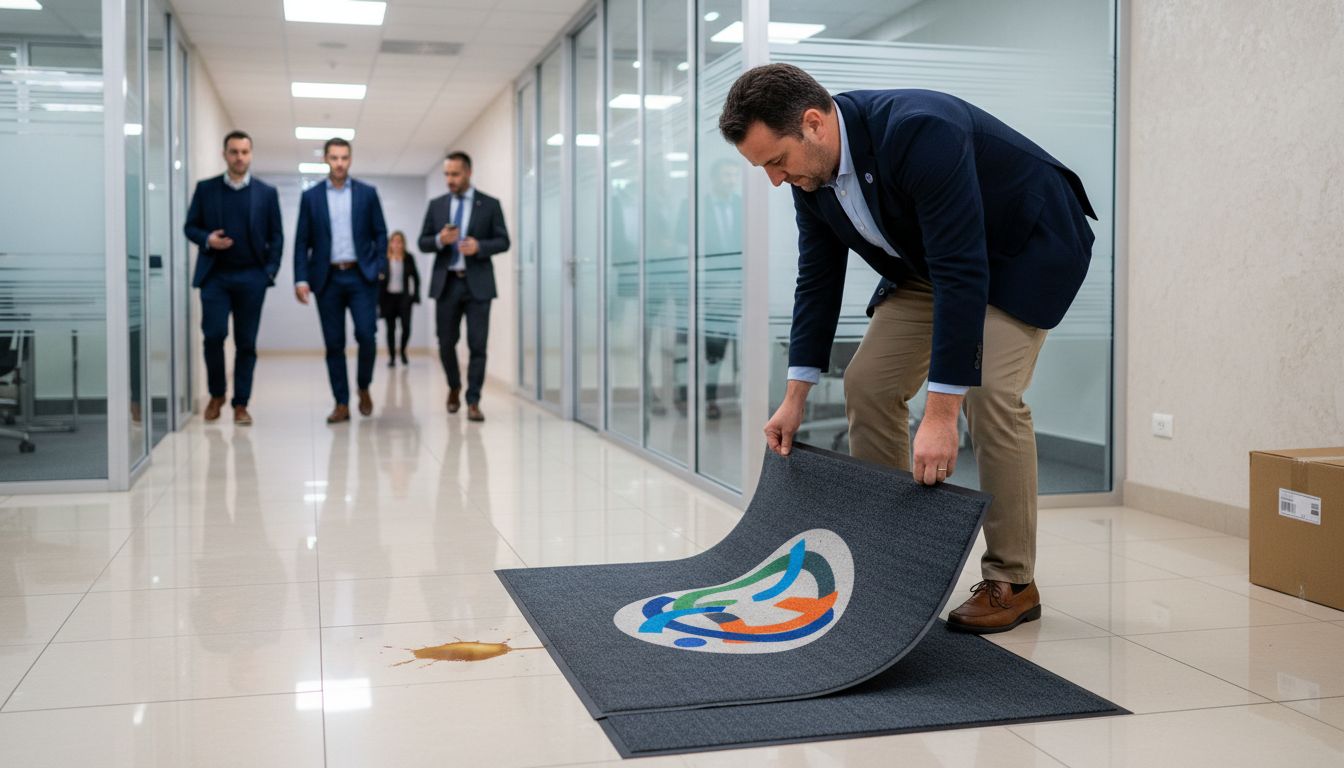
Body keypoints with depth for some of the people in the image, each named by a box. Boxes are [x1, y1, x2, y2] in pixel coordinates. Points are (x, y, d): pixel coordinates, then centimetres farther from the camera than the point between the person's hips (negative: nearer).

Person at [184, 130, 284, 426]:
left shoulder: (267, 193, 7)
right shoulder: (205, 189, 7)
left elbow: (276, 236, 8)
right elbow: (190, 226, 9)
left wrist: (270, 271, -2)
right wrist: (207, 239, -11)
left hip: (251, 277, 0)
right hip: (215, 275, 0)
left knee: (246, 342, 1)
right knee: (213, 335, -9)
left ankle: (241, 404, 9)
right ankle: (216, 393, 13)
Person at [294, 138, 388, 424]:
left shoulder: (367, 193, 6)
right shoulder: (311, 196, 7)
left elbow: (380, 234, 7)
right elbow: (302, 241, 5)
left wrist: (380, 268, -4)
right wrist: (301, 279, -4)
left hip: (361, 276, -1)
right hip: (328, 279, 1)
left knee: (366, 335, -10)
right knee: (334, 343, 2)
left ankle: (363, 388, 14)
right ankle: (341, 404, 8)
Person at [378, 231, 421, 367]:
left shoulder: (409, 258, 2)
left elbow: (415, 278, 6)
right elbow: (379, 279, 0)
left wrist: (415, 296, -1)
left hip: (404, 297, 0)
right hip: (388, 297, 0)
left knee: (406, 326, -8)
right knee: (390, 328, 4)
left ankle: (402, 350, 18)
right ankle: (392, 356, 12)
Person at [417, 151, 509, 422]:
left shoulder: (490, 204, 3)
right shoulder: (436, 205, 10)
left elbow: (503, 241, 1)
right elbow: (423, 243, 8)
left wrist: (479, 246, -17)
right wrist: (440, 240, -13)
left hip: (477, 284, -2)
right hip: (446, 283, 2)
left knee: (477, 345, -5)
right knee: (446, 343, 8)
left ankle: (473, 402, -1)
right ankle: (454, 387, 32)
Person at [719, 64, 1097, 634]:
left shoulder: (919, 132, -37)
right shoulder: (810, 168, -13)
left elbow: (963, 273, -39)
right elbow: (818, 278, -2)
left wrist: (941, 415, -40)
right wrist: (795, 398, -2)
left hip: (1026, 246, -7)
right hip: (929, 258, 7)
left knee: (988, 393, -21)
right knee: (868, 383, -2)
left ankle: (1012, 581, -7)